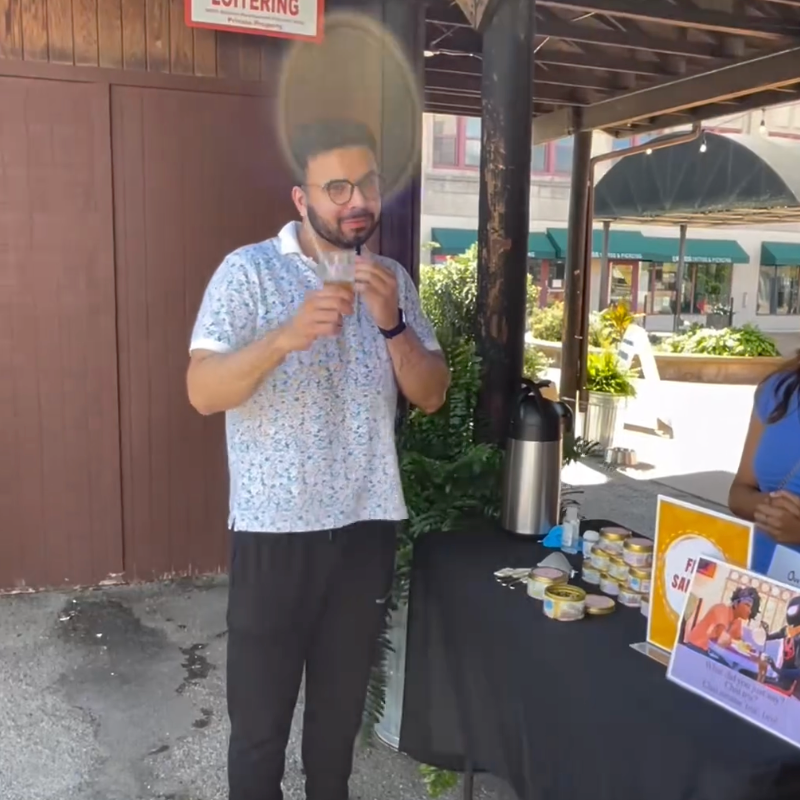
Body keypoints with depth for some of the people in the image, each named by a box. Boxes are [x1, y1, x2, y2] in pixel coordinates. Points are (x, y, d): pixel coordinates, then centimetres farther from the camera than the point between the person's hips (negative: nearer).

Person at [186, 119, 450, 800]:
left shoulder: (393, 279, 6)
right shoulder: (249, 271, -8)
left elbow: (432, 395, 1)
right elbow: (203, 393, -16)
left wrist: (392, 323, -15)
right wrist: (287, 336, -31)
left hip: (367, 525, 4)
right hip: (275, 528, -4)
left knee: (343, 699, 20)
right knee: (260, 710, 10)